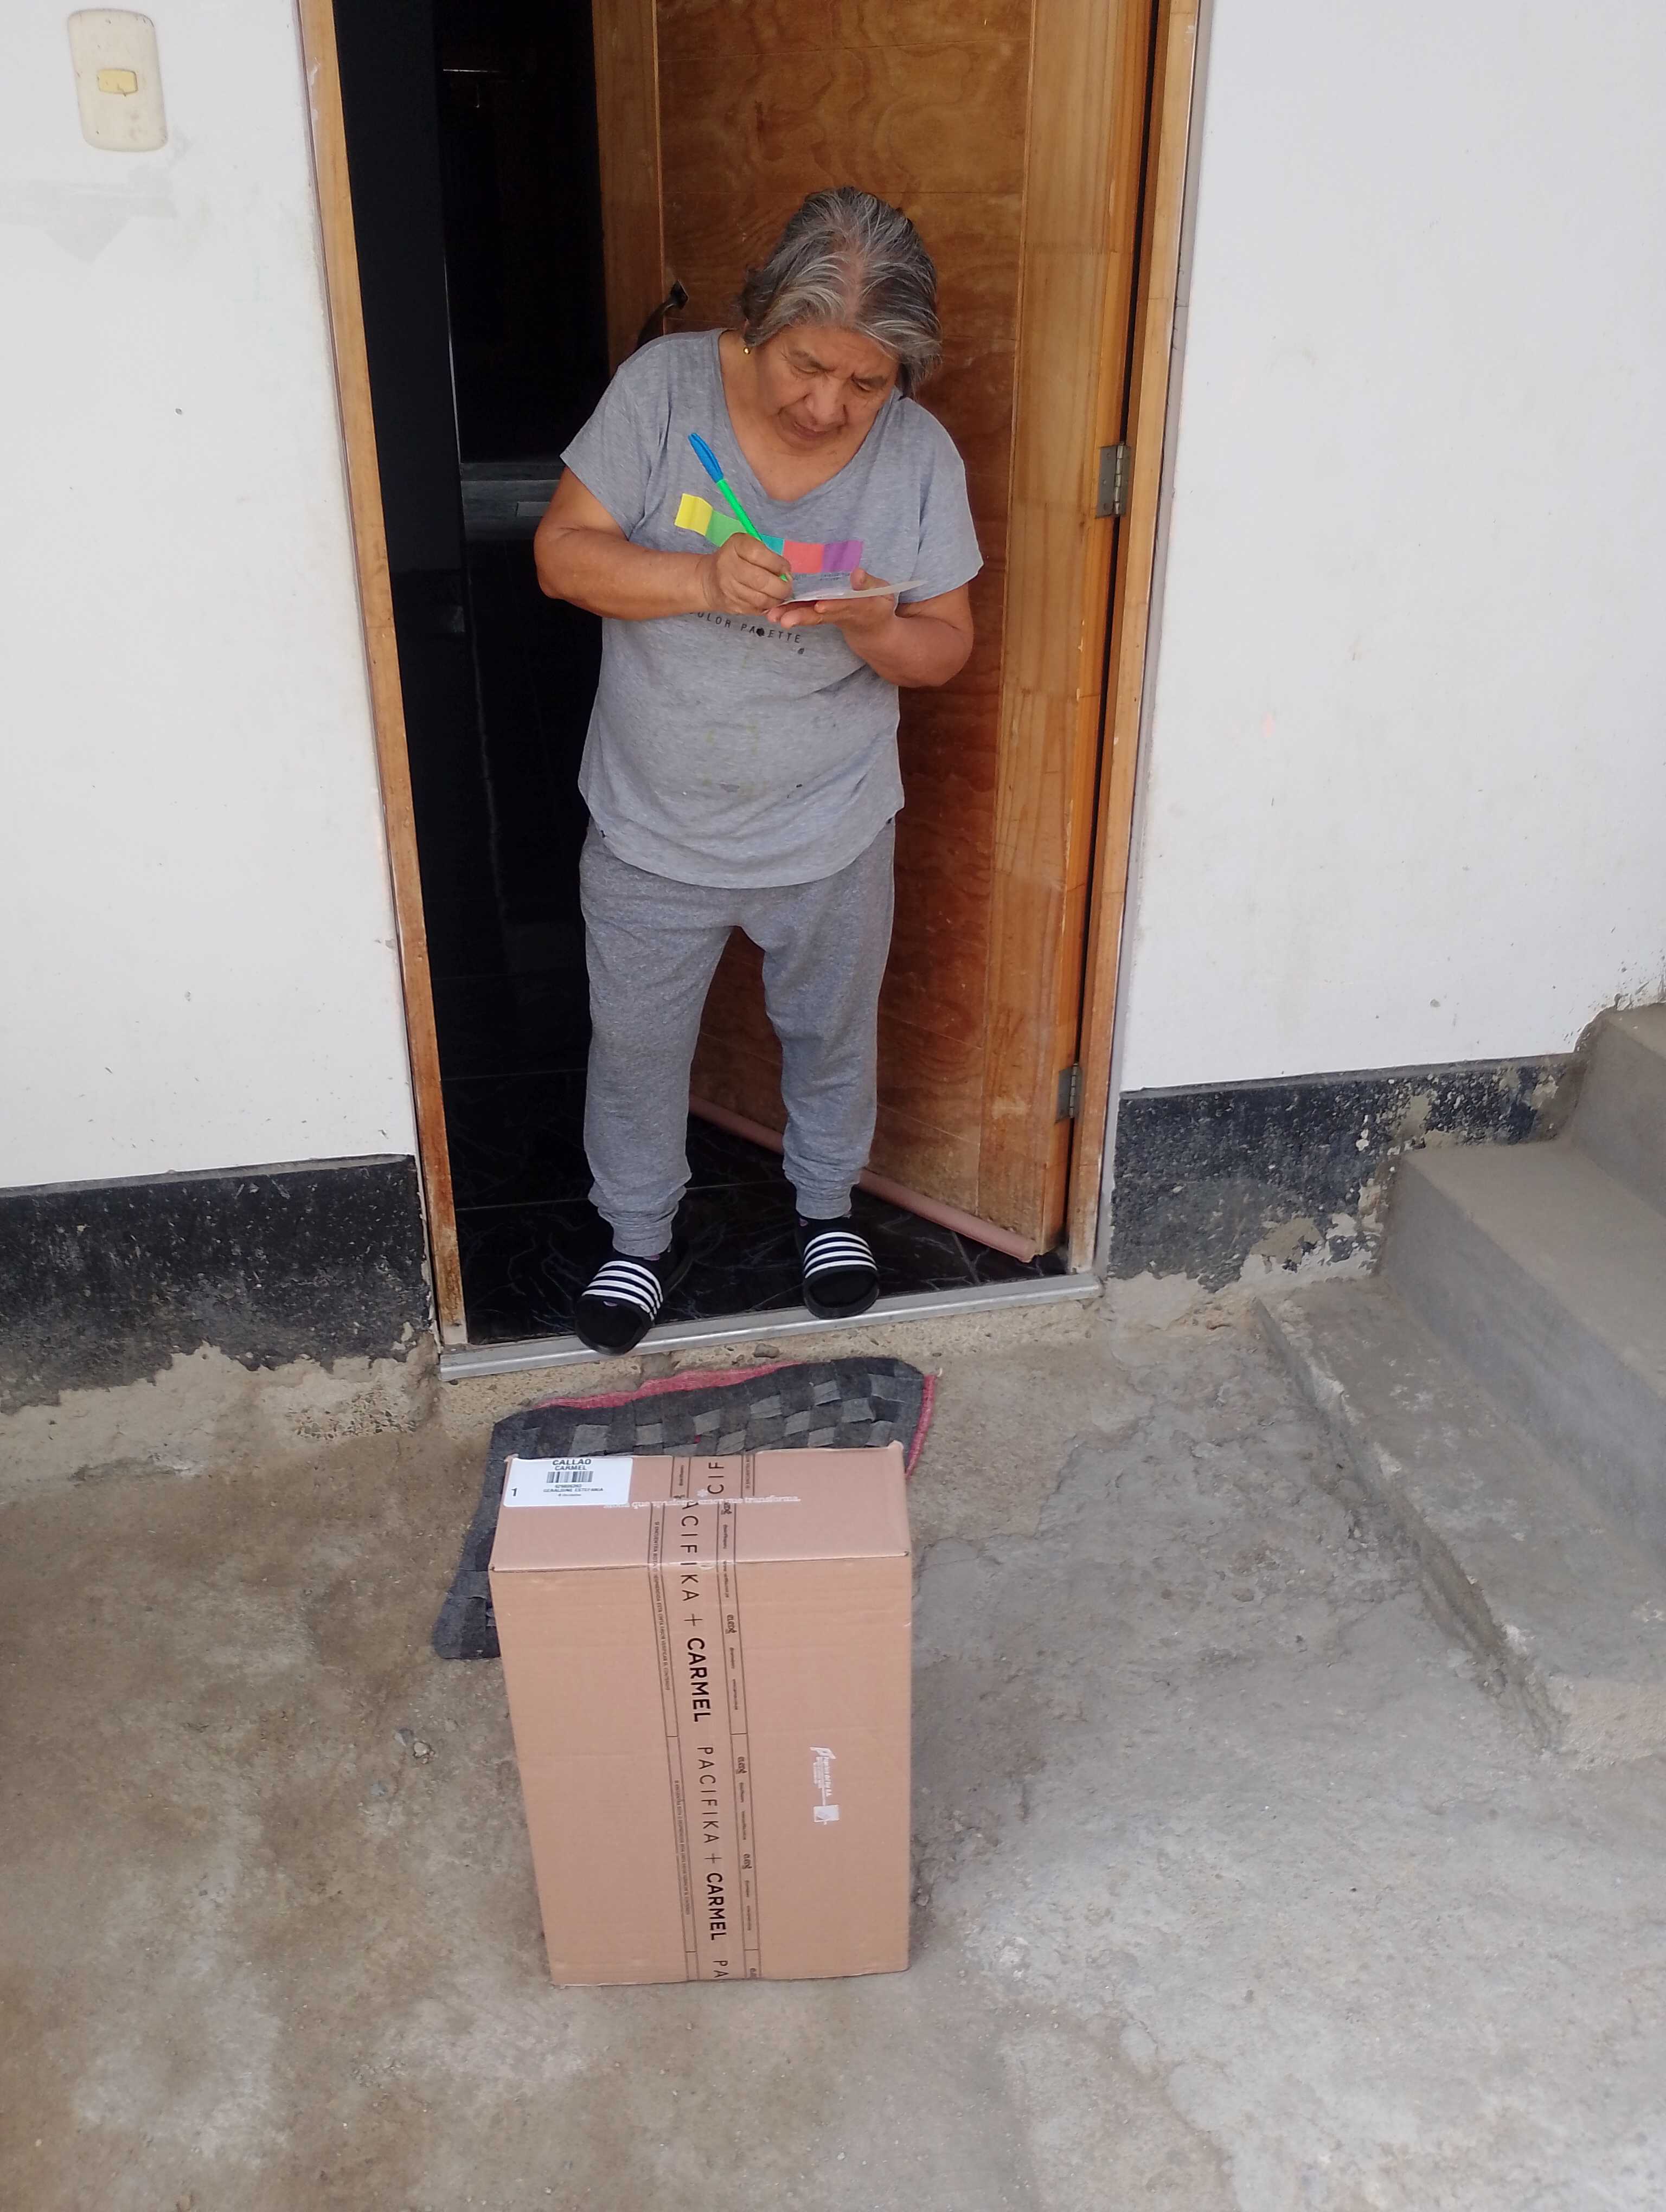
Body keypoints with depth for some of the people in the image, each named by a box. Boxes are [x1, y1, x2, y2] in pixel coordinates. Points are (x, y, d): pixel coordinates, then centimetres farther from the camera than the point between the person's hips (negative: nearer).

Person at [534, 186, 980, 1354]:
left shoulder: (921, 454, -11)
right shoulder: (664, 386, -14)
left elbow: (946, 647, -5)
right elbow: (564, 552, -13)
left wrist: (869, 624, -28)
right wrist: (703, 579, -31)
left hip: (831, 834, 1)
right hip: (653, 829, 0)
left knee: (833, 1034, 20)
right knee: (636, 1043, 15)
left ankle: (828, 1203, 49)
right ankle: (644, 1236, 41)